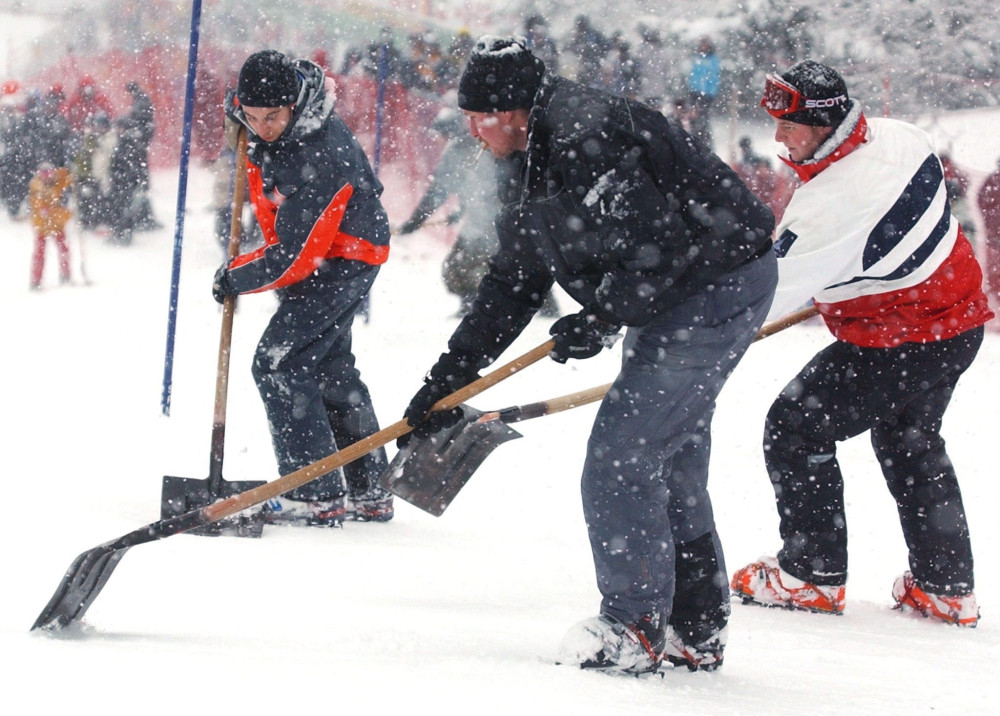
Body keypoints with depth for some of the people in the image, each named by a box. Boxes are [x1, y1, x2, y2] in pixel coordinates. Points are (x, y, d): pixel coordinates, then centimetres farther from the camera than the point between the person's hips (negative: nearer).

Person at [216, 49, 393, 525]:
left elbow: (290, 257, -29)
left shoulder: (320, 158, -34)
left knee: (279, 365, -16)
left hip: (342, 259, -10)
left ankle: (316, 498, -15)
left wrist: (235, 278, -16)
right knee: (329, 368, 17)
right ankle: (370, 492, 27)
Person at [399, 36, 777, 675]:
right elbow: (511, 286, 18)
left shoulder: (586, 140, -23)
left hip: (719, 285, -11)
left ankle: (633, 630, 0)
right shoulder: (537, 168, 12)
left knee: (619, 459, -9)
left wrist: (600, 320, -16)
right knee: (671, 464, 16)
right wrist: (449, 377, 15)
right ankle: (694, 632, 25)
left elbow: (662, 244, -26)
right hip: (679, 302, 11)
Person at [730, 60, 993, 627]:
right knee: (910, 443, 25)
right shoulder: (901, 139, -4)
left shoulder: (833, 202, -29)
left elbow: (773, 286, -23)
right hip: (960, 321, 10)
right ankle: (947, 589, 29)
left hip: (899, 342, -9)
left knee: (796, 428, 2)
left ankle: (812, 576, 10)